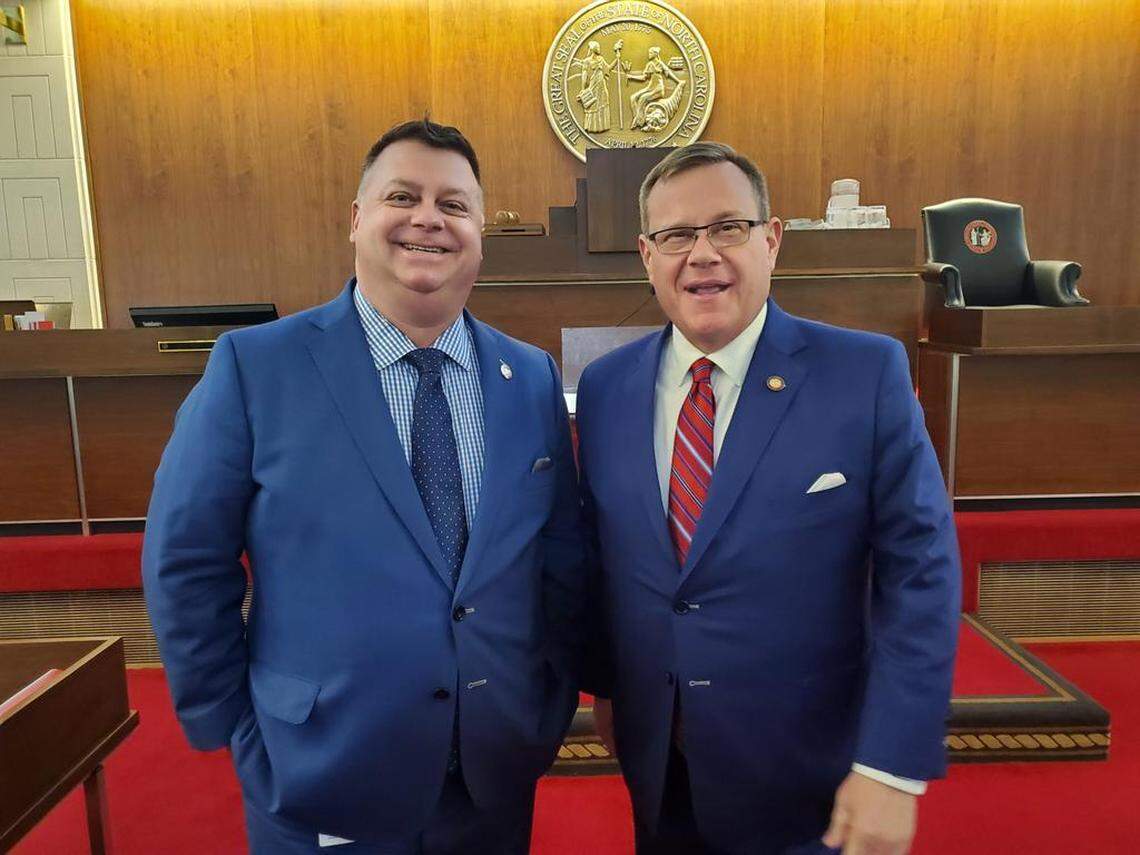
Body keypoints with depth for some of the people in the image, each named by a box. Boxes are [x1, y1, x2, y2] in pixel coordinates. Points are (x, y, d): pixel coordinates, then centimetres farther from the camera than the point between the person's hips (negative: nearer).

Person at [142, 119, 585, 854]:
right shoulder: (254, 365, -10)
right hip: (323, 787, -2)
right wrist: (238, 732, -4)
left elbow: (563, 559, 4)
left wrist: (551, 709, 3)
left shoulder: (533, 378, -1)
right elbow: (186, 562, -6)